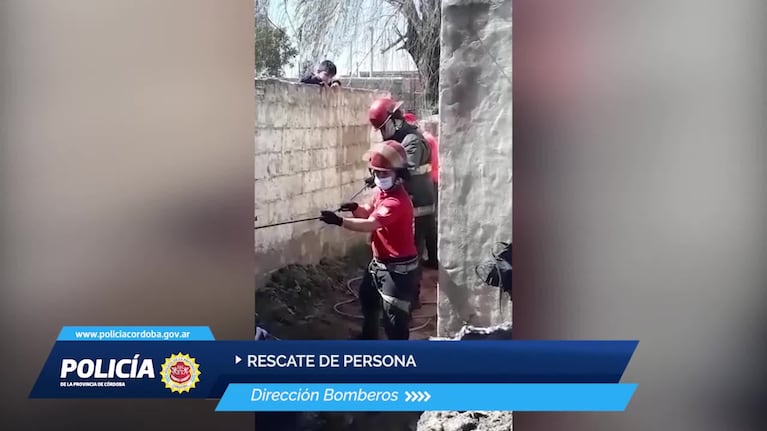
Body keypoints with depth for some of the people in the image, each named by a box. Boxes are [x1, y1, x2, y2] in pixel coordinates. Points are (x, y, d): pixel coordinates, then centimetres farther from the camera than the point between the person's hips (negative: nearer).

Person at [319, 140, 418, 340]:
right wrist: (355, 208, -9)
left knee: (394, 317, -7)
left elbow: (370, 224, -37)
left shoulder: (397, 202, -28)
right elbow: (367, 213, 14)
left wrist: (339, 221, -43)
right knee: (368, 298, 31)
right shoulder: (382, 192, 4)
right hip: (379, 262, 11)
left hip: (398, 268, -11)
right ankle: (369, 336, 55)